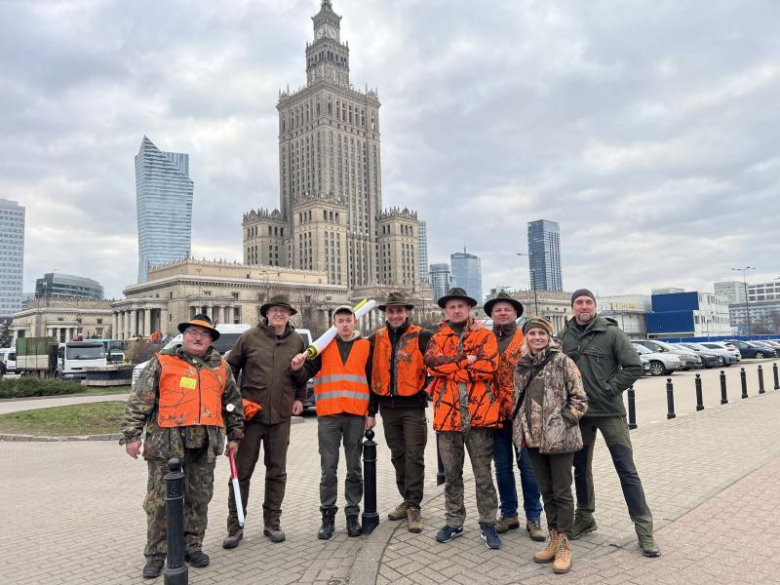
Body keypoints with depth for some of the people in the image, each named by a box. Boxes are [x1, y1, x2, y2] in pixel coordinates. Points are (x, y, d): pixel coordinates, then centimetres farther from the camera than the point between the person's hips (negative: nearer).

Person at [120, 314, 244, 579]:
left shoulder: (220, 367, 10)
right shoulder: (162, 362, 0)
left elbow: (233, 402, 17)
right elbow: (139, 401, -2)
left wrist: (234, 435, 16)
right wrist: (131, 435, -7)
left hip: (204, 444, 3)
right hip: (166, 442, -3)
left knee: (199, 498, 11)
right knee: (160, 500, 4)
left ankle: (192, 546, 28)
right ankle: (156, 554, 20)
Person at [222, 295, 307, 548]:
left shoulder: (297, 341, 5)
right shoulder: (250, 337, -3)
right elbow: (231, 367, 5)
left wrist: (299, 398, 9)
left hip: (281, 416, 3)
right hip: (250, 413, -2)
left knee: (277, 471, 11)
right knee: (242, 470, 4)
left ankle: (272, 522, 26)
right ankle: (235, 526, 18)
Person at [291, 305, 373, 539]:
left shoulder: (365, 346, 6)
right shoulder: (324, 345, 6)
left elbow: (372, 381, 7)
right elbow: (309, 371, 2)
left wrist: (371, 413, 4)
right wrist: (299, 368, -20)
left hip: (356, 415, 0)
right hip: (328, 414, 0)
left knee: (354, 468, 8)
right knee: (329, 468, 5)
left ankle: (352, 514, 20)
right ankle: (328, 515, 16)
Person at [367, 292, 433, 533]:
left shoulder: (422, 337, -6)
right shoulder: (376, 339, 6)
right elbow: (372, 376, 10)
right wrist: (371, 411, 10)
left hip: (413, 406, -4)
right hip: (388, 407, 4)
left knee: (414, 456, -2)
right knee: (398, 456, 14)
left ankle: (413, 507, 8)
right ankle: (408, 500, 27)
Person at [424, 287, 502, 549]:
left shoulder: (484, 336, 3)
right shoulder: (437, 339, 10)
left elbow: (488, 367, -14)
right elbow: (432, 363, -11)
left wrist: (450, 365, -11)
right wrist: (468, 361, -15)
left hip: (479, 414, -2)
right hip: (447, 414, 2)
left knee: (483, 473, 7)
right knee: (451, 473, 14)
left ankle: (487, 523, 21)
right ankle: (454, 521, 28)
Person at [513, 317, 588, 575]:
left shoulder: (562, 361, -8)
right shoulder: (521, 365, 8)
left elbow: (580, 398, -7)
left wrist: (564, 420, -12)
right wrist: (521, 427, 9)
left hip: (559, 437, -5)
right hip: (533, 437, 5)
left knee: (562, 492, 4)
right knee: (546, 491, 15)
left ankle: (564, 544, 16)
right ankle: (554, 539, 28)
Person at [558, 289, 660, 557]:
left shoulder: (611, 333, -8)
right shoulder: (563, 336, 2)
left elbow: (634, 367, -10)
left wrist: (609, 389, -12)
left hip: (610, 411, -4)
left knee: (627, 469, -1)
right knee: (581, 467, 16)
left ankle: (644, 529, 9)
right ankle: (584, 518, 33)